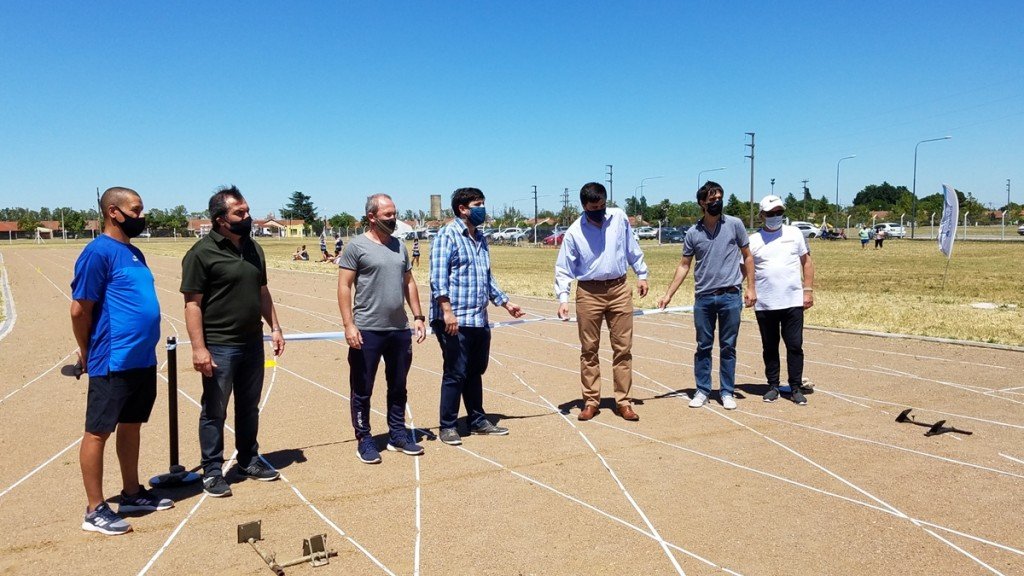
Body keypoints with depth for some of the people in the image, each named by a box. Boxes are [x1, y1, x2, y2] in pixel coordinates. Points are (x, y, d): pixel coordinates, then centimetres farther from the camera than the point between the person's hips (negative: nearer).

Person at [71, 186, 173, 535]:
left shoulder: (134, 252, 14)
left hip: (143, 360, 9)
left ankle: (132, 494, 30)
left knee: (132, 426, 17)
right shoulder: (98, 252, -13)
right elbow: (80, 310, -13)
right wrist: (88, 354, -1)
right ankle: (95, 510, 11)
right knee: (98, 431, 2)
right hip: (113, 363, -8)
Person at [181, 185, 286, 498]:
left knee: (249, 407, 17)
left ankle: (249, 461, 31)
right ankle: (212, 471, 18)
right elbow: (192, 304, -14)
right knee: (214, 412, 5)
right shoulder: (202, 253, -11)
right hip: (219, 347, -6)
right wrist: (198, 347, -19)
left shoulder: (254, 249, 10)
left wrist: (275, 327, 10)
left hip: (252, 343, 7)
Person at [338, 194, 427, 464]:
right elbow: (344, 286, -9)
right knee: (362, 390, 5)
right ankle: (364, 440, 17)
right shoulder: (357, 246, -6)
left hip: (400, 330, 6)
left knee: (398, 387, 15)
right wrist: (348, 325, -16)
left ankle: (397, 435, 28)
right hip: (367, 331, -6)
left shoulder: (399, 246, 11)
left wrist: (418, 316, 10)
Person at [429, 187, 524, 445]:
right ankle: (447, 427, 11)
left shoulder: (480, 238, 18)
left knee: (475, 372, 16)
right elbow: (438, 277, -17)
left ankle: (478, 421, 27)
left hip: (479, 320, 8)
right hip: (455, 321, -8)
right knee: (455, 374, -1)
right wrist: (447, 311, -25)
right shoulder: (447, 235, -8)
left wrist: (505, 302, 22)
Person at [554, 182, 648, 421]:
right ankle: (591, 401, 15)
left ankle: (623, 401, 13)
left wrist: (642, 274, 14)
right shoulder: (574, 232, -7)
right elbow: (563, 269, -5)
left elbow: (632, 248, 13)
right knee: (589, 350, 5)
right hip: (589, 293, -2)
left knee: (623, 348, 4)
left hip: (619, 289, 2)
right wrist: (563, 298, -15)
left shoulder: (619, 218, 0)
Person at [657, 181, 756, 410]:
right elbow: (684, 265, 7)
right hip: (703, 297, 1)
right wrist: (668, 295, 1)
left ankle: (727, 392, 17)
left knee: (728, 347, 7)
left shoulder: (735, 224, 0)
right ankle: (702, 391, 18)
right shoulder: (693, 233, 3)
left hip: (730, 296, -1)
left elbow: (747, 257, 7)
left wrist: (750, 287, 0)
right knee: (703, 347, 8)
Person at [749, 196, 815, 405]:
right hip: (764, 305, 0)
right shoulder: (753, 240, 3)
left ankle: (795, 388, 12)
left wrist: (808, 290, 2)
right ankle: (773, 387, 20)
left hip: (793, 302, 0)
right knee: (769, 348, 9)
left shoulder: (794, 233, 6)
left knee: (795, 346, 2)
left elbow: (807, 262, 10)